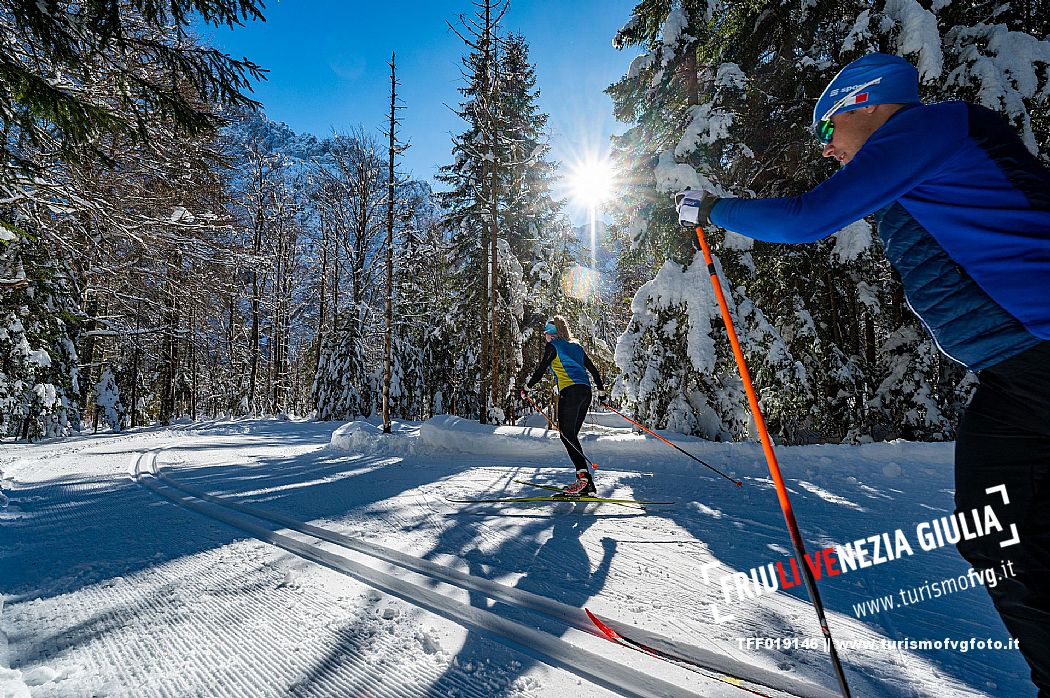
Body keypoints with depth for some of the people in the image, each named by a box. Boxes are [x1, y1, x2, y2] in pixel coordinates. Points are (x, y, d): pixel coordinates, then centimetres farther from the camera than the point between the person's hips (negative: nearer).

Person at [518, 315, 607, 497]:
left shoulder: (553, 346, 5)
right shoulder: (576, 346, 25)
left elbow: (541, 370, 2)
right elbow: (592, 368, 25)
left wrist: (526, 388, 12)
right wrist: (601, 390, 32)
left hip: (570, 390, -7)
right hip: (586, 391, 8)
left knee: (567, 434, -9)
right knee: (572, 435, 8)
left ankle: (583, 474, -23)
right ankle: (586, 483, 4)